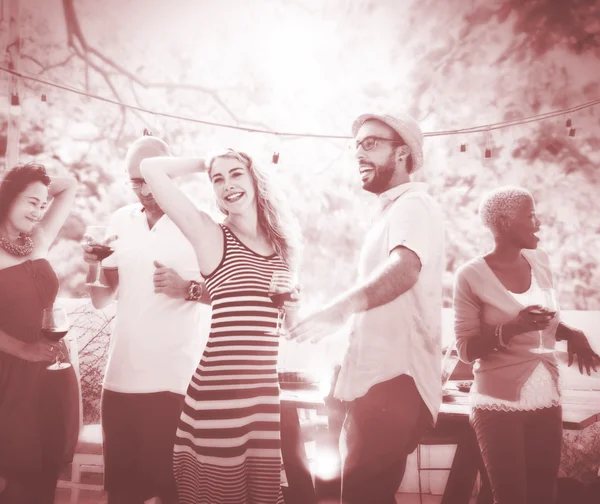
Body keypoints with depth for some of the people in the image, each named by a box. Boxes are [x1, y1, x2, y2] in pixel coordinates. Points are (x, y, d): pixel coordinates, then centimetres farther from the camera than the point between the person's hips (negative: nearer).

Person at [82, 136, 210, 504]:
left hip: (174, 380, -4)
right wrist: (93, 265, -7)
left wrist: (187, 289, -24)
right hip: (120, 377, 5)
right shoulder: (120, 221, 9)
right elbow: (101, 300, 12)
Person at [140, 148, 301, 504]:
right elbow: (151, 168, -5)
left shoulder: (281, 243, 12)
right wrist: (206, 163, 6)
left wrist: (292, 303, 5)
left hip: (268, 389, 5)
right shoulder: (211, 235, -1)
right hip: (221, 389, -4)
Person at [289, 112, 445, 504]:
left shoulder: (413, 205, -11)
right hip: (377, 382, 10)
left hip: (395, 382, -10)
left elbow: (405, 268, -33)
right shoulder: (392, 212, 23)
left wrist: (339, 310, -41)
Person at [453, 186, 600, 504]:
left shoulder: (540, 260, 5)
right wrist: (509, 329, -26)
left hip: (546, 401, 5)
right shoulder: (472, 276, -11)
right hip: (499, 406, -5)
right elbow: (465, 349, -10)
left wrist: (572, 335, -2)